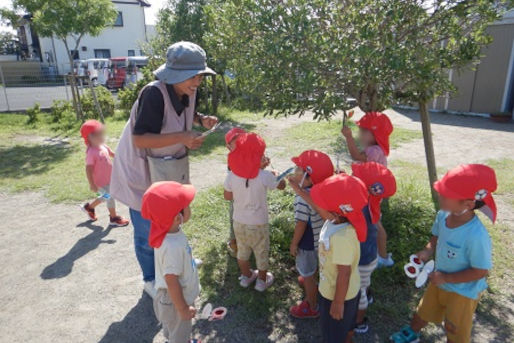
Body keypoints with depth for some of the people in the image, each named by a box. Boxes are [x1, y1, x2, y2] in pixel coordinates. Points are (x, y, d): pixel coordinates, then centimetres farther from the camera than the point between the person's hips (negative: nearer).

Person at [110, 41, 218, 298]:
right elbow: (140, 139, -32)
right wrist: (182, 138, -37)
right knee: (148, 231, 6)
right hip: (143, 170, -7)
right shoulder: (154, 94, -30)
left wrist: (201, 120, -7)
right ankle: (151, 279, 31)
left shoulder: (188, 93, -7)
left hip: (172, 166, 8)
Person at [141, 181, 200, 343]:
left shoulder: (171, 230, -12)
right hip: (176, 300, -8)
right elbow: (171, 282, -31)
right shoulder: (172, 247, -40)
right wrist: (183, 309, -19)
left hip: (181, 294, 8)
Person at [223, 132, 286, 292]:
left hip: (239, 222, 4)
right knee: (262, 253, 21)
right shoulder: (264, 176, -25)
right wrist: (276, 175, 15)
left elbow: (228, 196, -1)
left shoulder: (231, 175, -16)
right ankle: (262, 281, 40)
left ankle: (246, 276, 47)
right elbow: (282, 185, -5)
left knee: (242, 251, 26)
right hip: (258, 224, -3)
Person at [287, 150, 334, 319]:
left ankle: (311, 307, 34)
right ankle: (310, 283, 65)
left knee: (307, 275, 14)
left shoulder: (302, 199, -36)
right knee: (313, 268, 36)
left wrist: (294, 244, -13)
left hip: (308, 243, -8)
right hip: (320, 239, 8)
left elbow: (301, 225, -27)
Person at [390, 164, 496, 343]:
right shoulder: (443, 215, -19)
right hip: (440, 281, 6)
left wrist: (446, 278, -22)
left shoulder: (476, 236, -38)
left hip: (463, 291, -6)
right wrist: (428, 250, -17)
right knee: (424, 311, 28)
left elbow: (481, 271, -26)